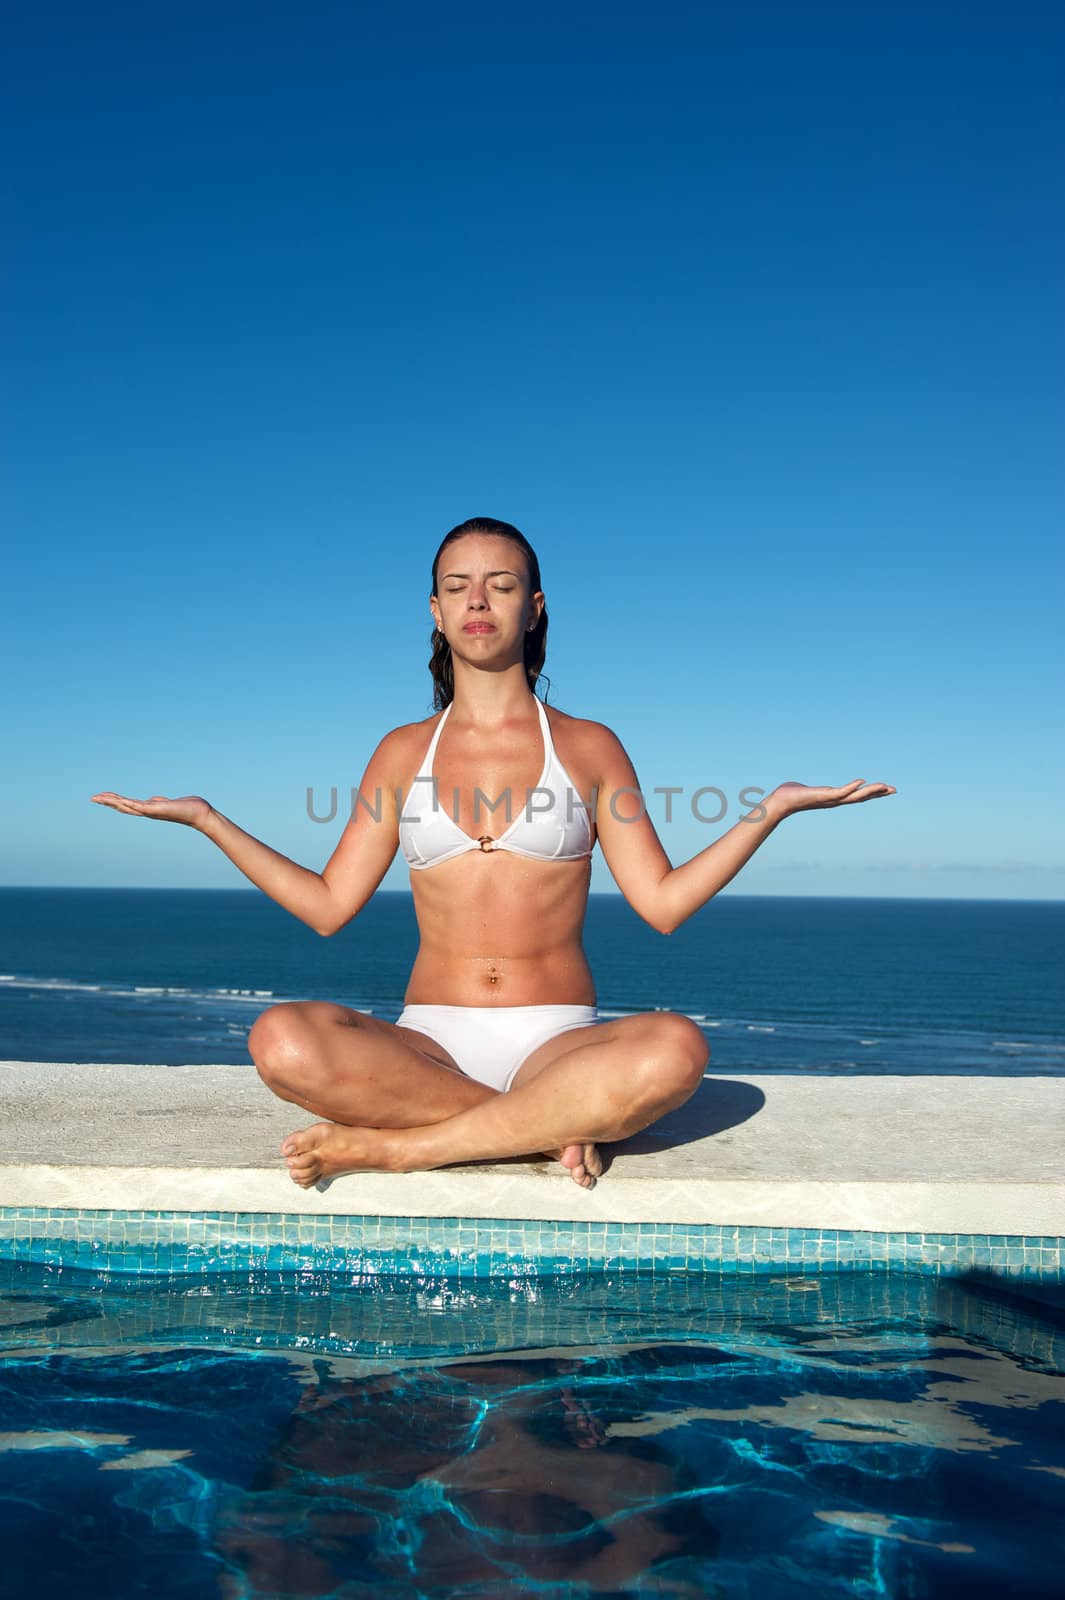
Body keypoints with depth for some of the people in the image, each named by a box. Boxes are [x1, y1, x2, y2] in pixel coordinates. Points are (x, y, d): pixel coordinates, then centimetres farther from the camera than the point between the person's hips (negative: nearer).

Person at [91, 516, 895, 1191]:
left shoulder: (589, 747, 7)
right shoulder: (403, 752, 12)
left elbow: (662, 903, 3)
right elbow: (328, 906, 9)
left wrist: (772, 809, -5)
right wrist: (206, 818, 8)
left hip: (558, 1044, 0)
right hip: (429, 1045, 1)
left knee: (676, 1047, -35)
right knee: (283, 1039, -30)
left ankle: (389, 1145, -25)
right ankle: (552, 1126, -21)